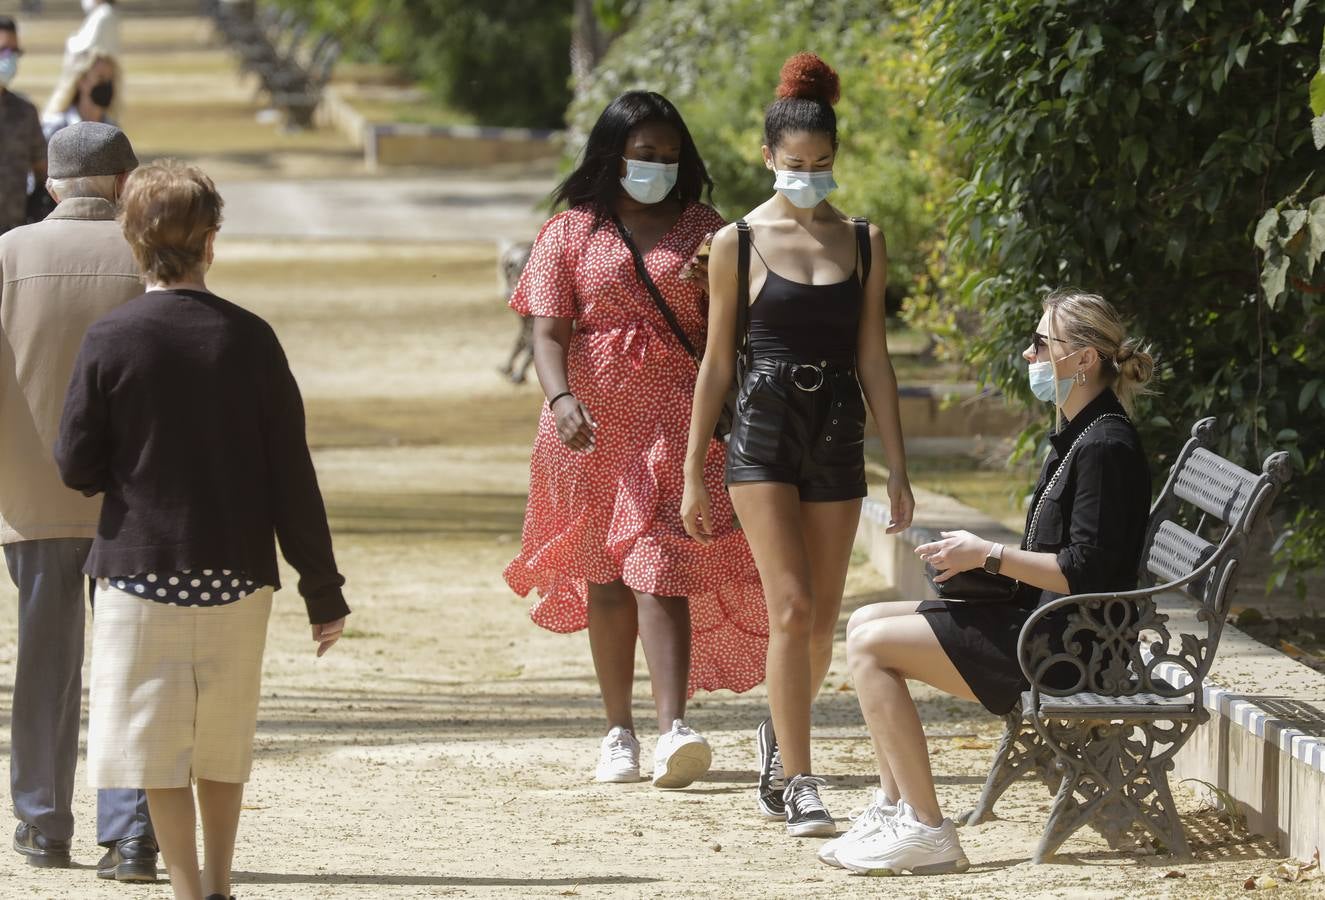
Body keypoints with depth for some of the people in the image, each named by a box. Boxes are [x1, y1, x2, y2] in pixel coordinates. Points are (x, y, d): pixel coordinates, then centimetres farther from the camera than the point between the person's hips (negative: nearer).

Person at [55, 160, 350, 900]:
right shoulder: (250, 339, -3)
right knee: (223, 742, 18)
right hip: (237, 573, 2)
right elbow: (292, 476, -2)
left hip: (140, 568, -2)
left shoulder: (111, 341, -8)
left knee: (157, 749, 2)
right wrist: (324, 590, 4)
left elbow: (78, 467, -6)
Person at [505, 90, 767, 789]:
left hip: (676, 419, -1)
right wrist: (561, 399, -21)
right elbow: (548, 330, -3)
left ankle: (673, 730, -24)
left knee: (660, 570, -13)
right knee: (605, 577, 7)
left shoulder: (701, 229, 10)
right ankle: (618, 731, 17)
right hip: (593, 420, 1)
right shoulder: (572, 232, 6)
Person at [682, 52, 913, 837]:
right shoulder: (738, 244, 0)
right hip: (764, 433, -3)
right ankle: (800, 782, -11)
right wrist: (693, 472, 4)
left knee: (822, 622, 6)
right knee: (791, 609, -14)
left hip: (838, 438, 3)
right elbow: (717, 362, 4)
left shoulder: (863, 244, 7)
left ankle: (781, 733, 33)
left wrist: (899, 469, 7)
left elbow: (874, 361, 9)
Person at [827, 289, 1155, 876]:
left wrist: (988, 556, -15)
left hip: (1065, 647, -11)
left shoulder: (1105, 447, -16)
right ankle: (894, 808, 7)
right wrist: (982, 561, 8)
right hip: (1038, 623, 11)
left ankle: (927, 832, -15)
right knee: (866, 624, 11)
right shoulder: (1075, 436, 16)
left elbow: (1083, 572, -22)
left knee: (871, 645, -15)